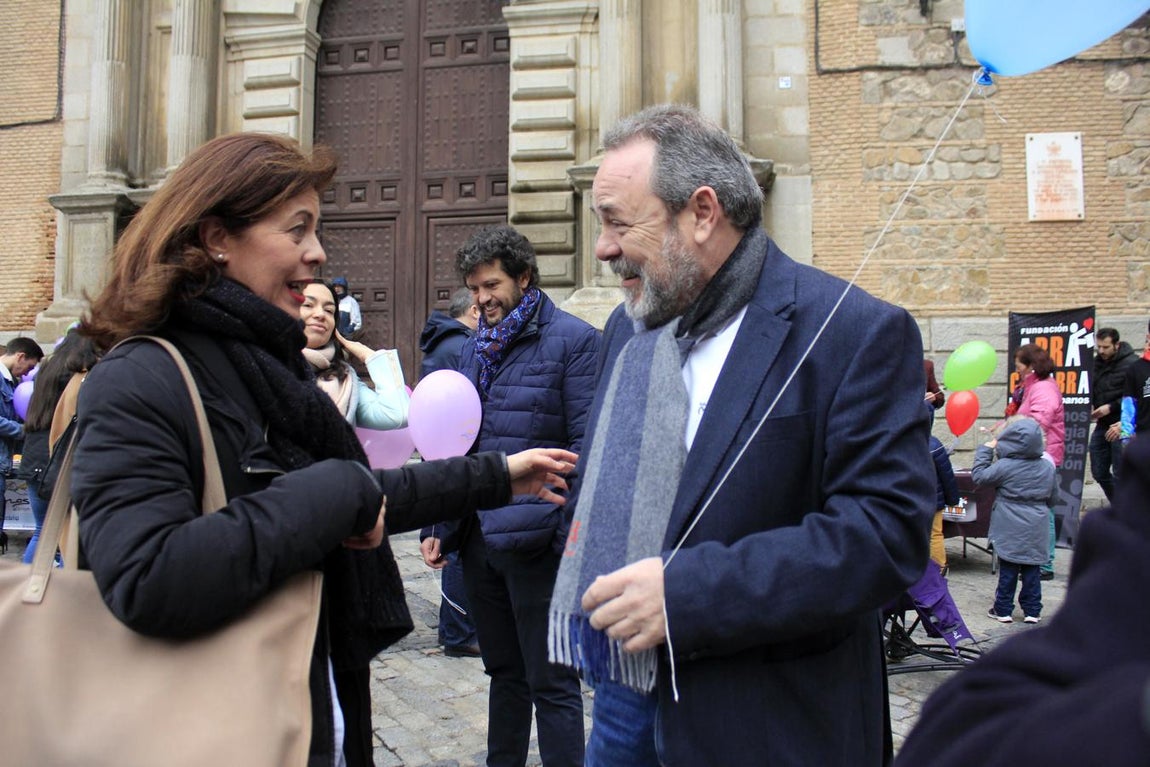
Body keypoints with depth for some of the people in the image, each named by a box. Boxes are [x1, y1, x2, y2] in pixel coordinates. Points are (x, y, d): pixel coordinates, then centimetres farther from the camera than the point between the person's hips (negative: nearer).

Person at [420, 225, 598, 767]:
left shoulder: (572, 340, -7)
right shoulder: (478, 347, 13)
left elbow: (587, 446, -12)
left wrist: (572, 533, -20)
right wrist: (441, 525, 13)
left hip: (536, 540, -6)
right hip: (478, 536, 7)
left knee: (551, 683, 5)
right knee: (503, 671, 21)